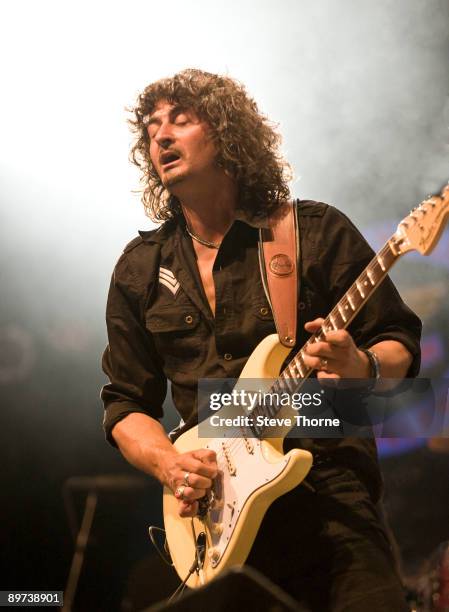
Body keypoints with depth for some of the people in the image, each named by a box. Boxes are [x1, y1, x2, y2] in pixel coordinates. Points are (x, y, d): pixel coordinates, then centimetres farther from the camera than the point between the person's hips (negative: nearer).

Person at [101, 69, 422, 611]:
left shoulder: (318, 232, 1)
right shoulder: (139, 270, 10)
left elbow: (400, 343, 4)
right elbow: (125, 404, 13)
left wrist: (361, 368, -20)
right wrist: (171, 466, -7)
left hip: (329, 492, -2)